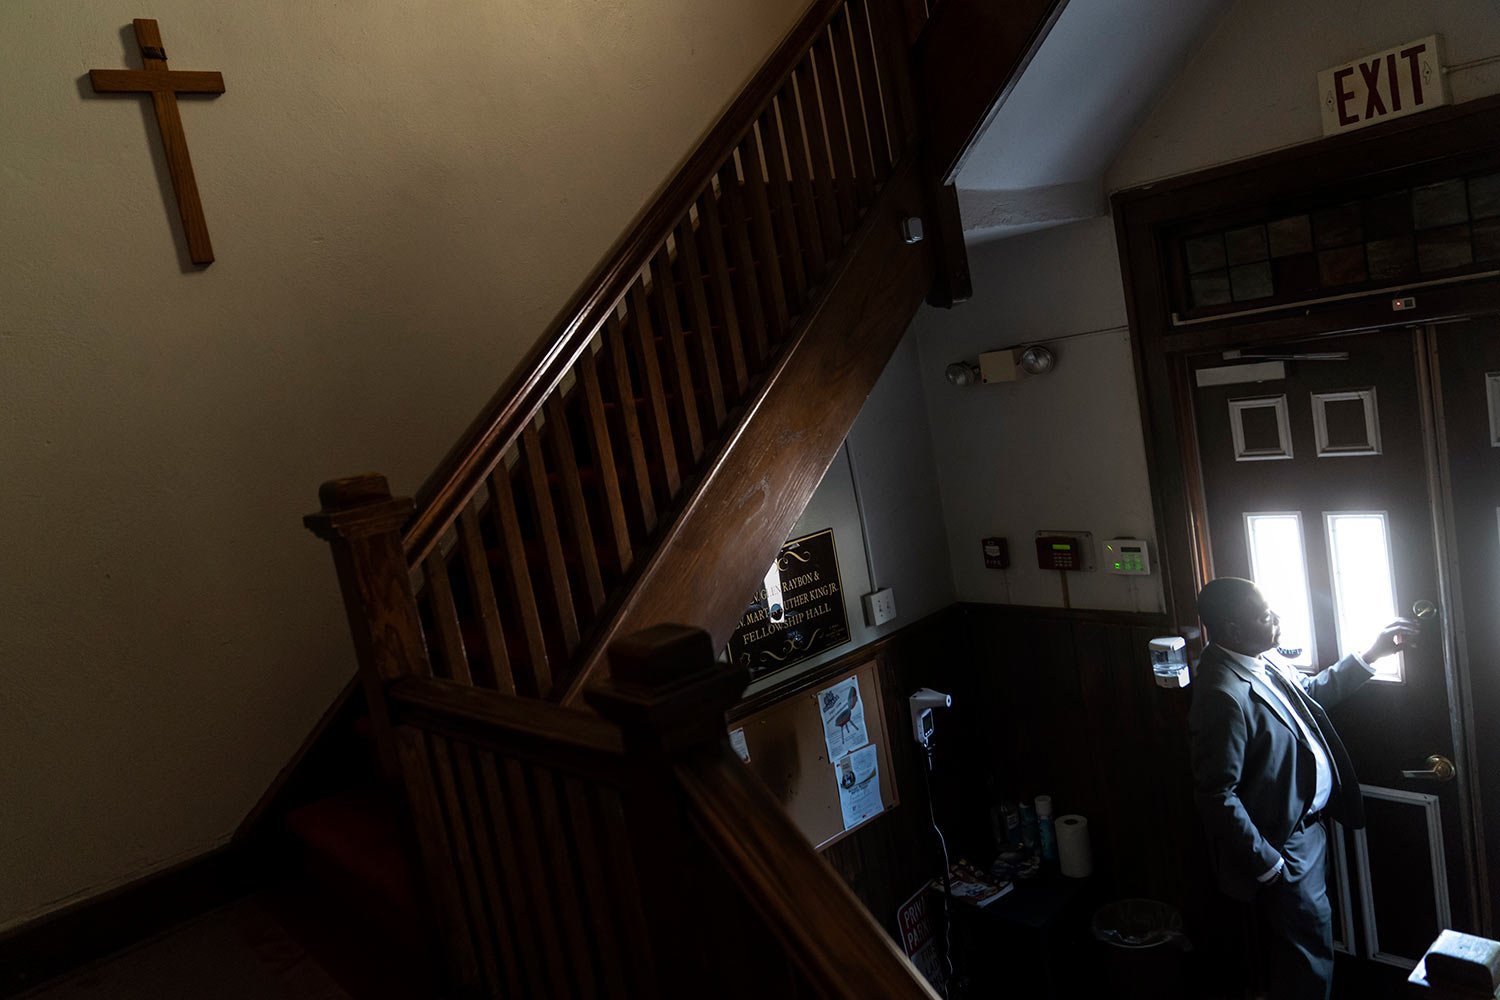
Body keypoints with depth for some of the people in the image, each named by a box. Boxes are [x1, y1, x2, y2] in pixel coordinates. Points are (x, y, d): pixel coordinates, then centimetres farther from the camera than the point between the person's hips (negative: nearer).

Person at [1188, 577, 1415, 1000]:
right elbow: (1217, 795, -28)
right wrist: (1266, 864, -21)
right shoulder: (1224, 694, -32)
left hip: (1306, 824, 9)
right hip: (1281, 845, -9)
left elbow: (1313, 691, 19)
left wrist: (1371, 654, 12)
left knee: (1303, 947, 25)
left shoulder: (1262, 663, -2)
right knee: (1311, 949, 8)